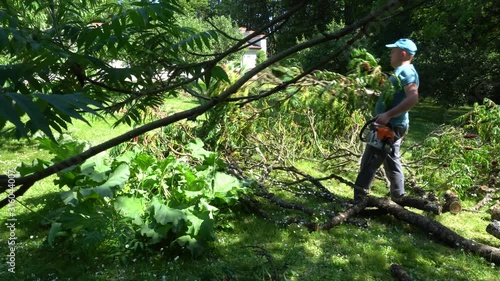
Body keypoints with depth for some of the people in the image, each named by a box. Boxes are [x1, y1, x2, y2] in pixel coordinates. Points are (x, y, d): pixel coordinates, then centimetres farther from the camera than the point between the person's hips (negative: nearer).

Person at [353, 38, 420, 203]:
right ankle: (398, 200, 24)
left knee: (369, 163, -9)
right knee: (392, 163, 15)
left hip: (390, 126, -11)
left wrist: (388, 115, -29)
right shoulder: (401, 72, 19)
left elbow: (413, 99, -27)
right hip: (390, 125, 11)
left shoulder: (406, 71, -13)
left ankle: (358, 200, -5)